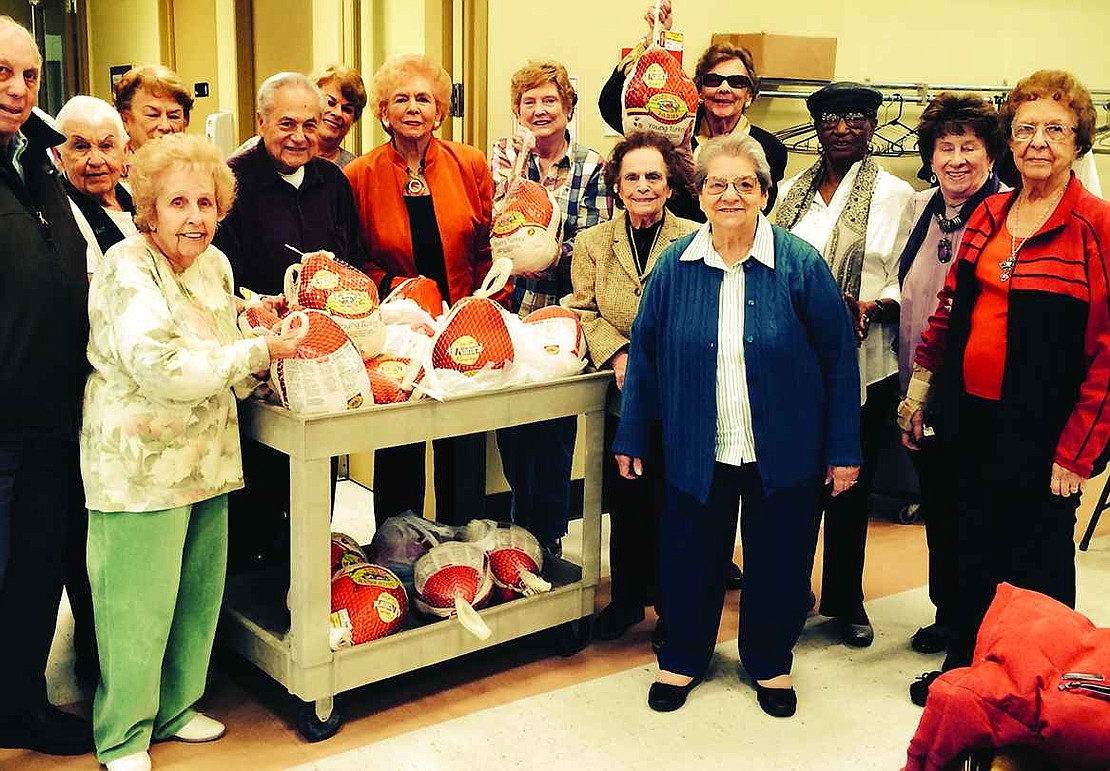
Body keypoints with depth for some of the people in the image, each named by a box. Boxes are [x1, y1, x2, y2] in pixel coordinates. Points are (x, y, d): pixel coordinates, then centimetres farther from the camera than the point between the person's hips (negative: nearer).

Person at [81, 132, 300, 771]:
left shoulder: (215, 264, 8)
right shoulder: (127, 269, -15)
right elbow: (162, 368, -25)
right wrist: (261, 351, -22)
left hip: (206, 456, 8)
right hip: (140, 464, -7)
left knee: (199, 594, 16)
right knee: (139, 605, 2)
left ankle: (175, 708, 36)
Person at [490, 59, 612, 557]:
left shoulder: (591, 167, 1)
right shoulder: (502, 155, 5)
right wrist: (517, 161, -17)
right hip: (507, 314, 2)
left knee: (554, 434, 4)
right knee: (511, 431, 10)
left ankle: (548, 540, 22)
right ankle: (523, 533, 30)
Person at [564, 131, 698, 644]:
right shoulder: (591, 243, 7)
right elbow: (584, 312, 4)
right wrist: (616, 354, -12)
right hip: (621, 398, 3)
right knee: (625, 501, 12)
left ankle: (673, 606, 23)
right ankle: (627, 598, 30)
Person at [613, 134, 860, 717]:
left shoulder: (800, 264, -8)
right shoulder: (674, 266, -2)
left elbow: (838, 359, -6)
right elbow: (645, 354, 3)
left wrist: (844, 449, -6)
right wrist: (631, 438, 4)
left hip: (782, 452, -1)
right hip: (695, 451, 1)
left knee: (777, 561, 13)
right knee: (689, 558, 12)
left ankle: (770, 663, 35)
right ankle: (682, 658, 35)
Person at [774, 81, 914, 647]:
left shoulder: (895, 194, 1)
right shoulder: (792, 191, 10)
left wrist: (873, 308, -21)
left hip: (863, 365, -2)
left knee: (850, 488, 9)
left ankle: (847, 599, 27)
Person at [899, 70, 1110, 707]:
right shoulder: (989, 216, 7)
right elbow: (950, 311, 14)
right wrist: (919, 393, 13)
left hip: (1042, 434, -5)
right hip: (973, 420, 5)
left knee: (1038, 566, 9)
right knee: (975, 553, 18)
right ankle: (963, 671, 36)